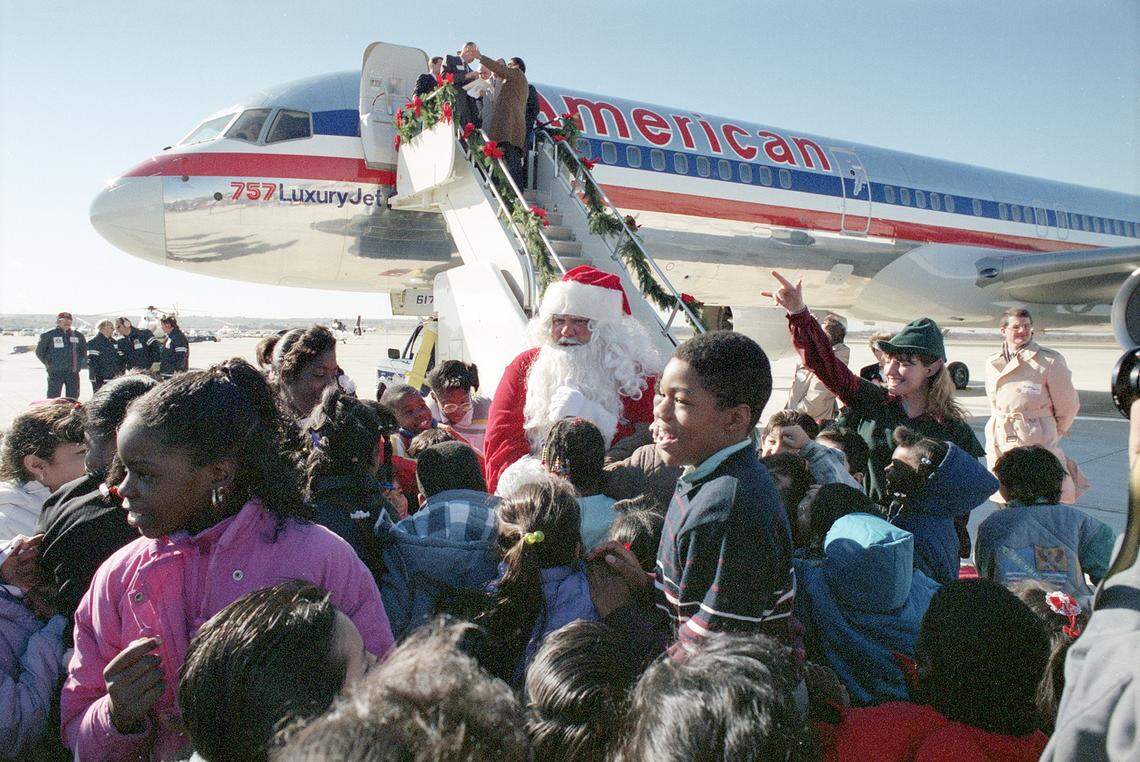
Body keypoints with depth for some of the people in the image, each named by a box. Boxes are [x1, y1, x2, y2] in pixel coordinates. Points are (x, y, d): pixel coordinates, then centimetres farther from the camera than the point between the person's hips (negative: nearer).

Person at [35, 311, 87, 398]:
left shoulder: (78, 336, 11)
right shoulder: (48, 335, 1)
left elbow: (84, 351, 24)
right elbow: (39, 351, 7)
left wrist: (82, 363, 12)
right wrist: (47, 363, 1)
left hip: (73, 372, 3)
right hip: (55, 372, -3)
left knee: (73, 397, 7)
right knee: (53, 397, -6)